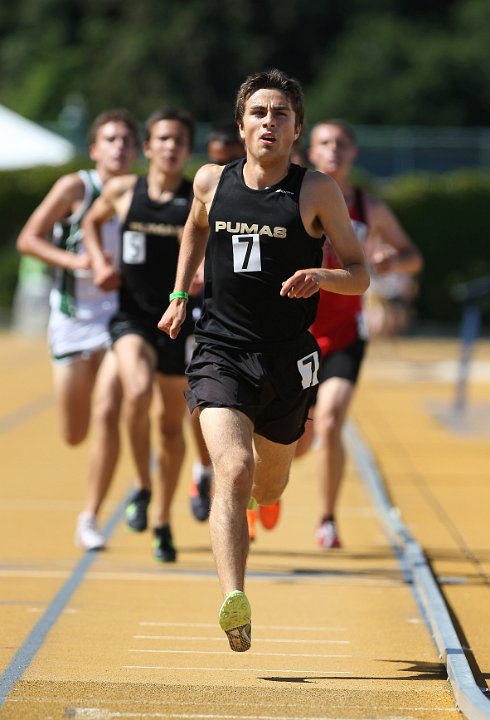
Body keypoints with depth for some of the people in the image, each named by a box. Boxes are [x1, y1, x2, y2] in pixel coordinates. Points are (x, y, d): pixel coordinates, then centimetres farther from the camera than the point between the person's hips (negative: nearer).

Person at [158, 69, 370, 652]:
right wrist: (180, 295, 23)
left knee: (268, 487, 18)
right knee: (234, 473, -23)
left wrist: (322, 277, -20)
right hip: (220, 352, -1)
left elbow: (360, 274, 0)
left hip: (286, 361, 1)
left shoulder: (317, 192, -3)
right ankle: (233, 602, -33)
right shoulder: (212, 182, 4)